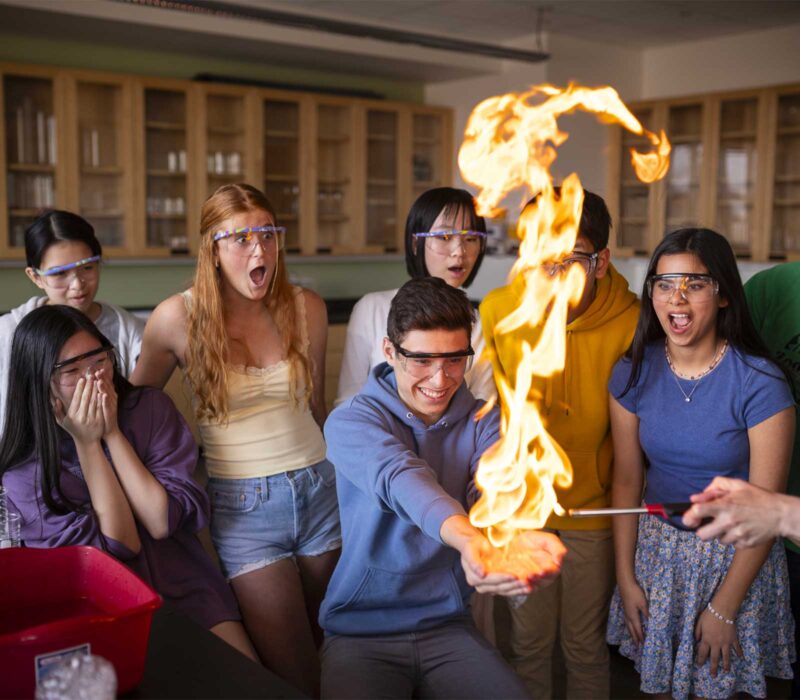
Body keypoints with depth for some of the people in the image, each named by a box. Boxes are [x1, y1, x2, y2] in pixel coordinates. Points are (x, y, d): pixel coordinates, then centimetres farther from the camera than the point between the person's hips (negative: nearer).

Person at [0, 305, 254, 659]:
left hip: (183, 587, 2)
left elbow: (165, 522, -13)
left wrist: (113, 434, -16)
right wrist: (87, 442, -19)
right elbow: (119, 549, -15)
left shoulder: (151, 408, -4)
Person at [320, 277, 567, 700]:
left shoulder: (483, 423, 0)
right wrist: (467, 538, -52)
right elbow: (401, 480, -32)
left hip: (448, 624, 3)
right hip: (361, 632, -2)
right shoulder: (349, 422, -11)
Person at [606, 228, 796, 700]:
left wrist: (724, 608, -11)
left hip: (735, 556, -3)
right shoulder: (633, 374, -8)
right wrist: (626, 577, 1)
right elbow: (627, 480, 0)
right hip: (656, 550, 3)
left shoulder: (760, 385, -19)